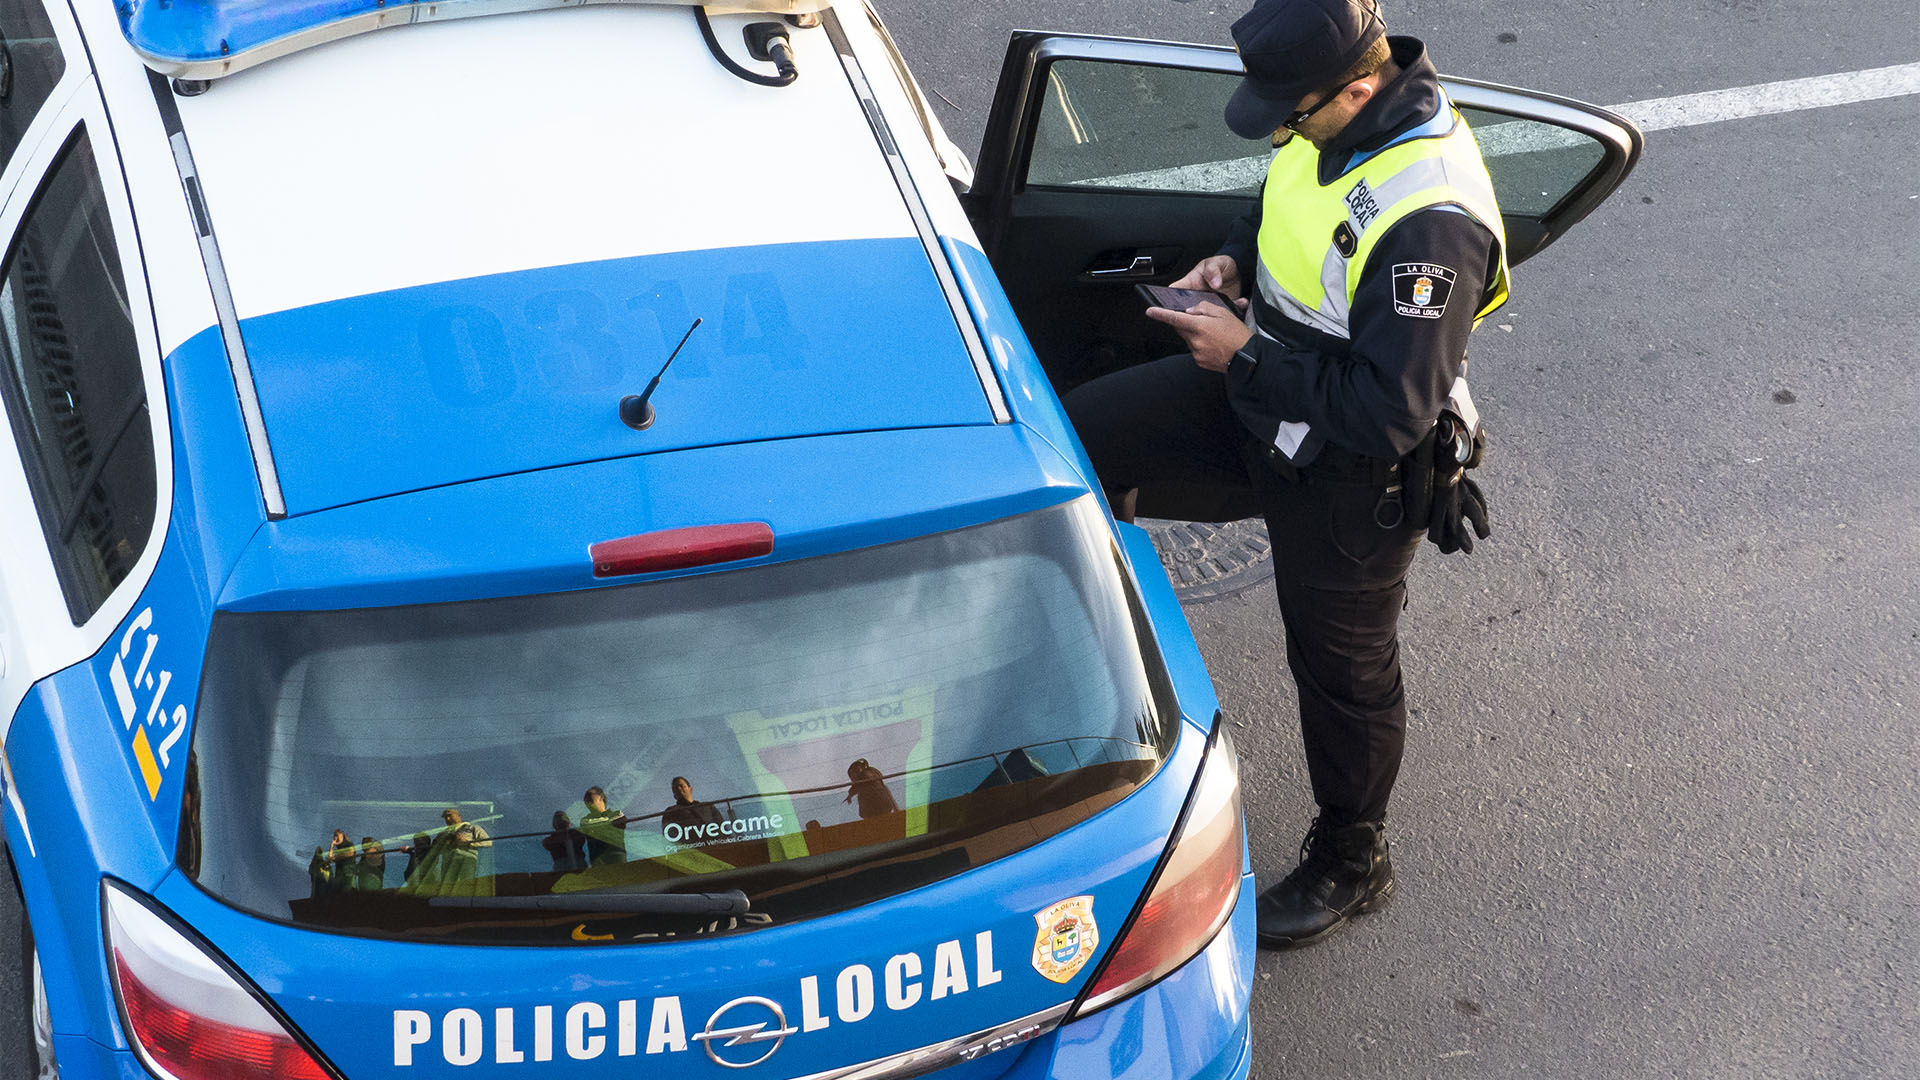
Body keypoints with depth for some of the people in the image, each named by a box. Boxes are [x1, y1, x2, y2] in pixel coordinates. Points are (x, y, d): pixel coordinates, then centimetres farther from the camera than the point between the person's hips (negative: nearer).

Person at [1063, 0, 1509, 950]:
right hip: (1265, 399, 8)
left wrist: (1247, 357, -26)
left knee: (1342, 667, 13)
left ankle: (1351, 864, 38)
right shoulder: (1336, 121, -9)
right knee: (1075, 436, 1)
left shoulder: (1428, 220, -36)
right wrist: (1236, 257, -5)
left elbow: (1389, 412, -33)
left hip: (1349, 477, -8)